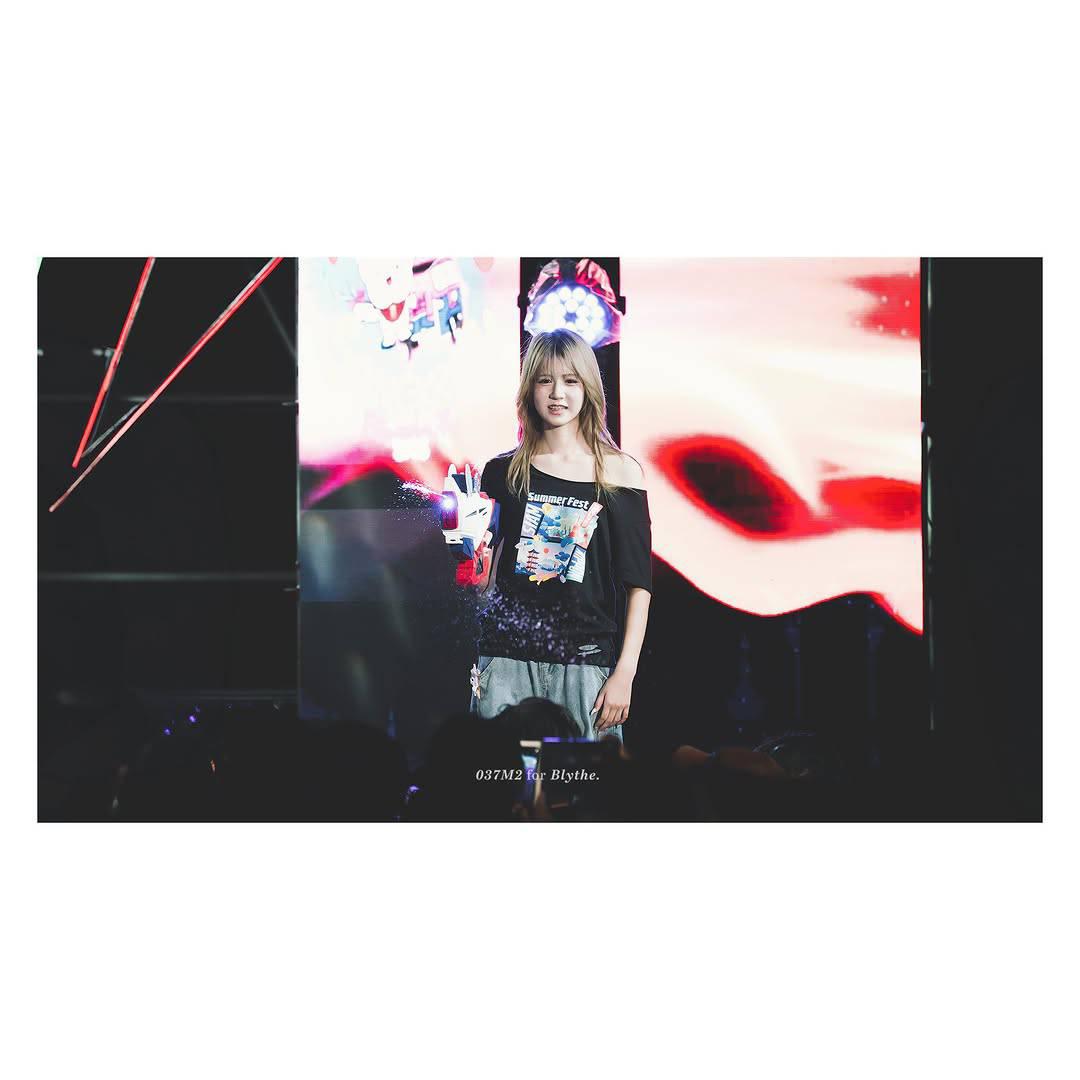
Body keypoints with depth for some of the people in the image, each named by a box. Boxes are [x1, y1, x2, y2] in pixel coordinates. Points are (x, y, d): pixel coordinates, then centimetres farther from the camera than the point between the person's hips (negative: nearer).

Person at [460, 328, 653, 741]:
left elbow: (638, 584, 1)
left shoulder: (620, 472, 2)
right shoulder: (504, 471, 7)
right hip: (507, 657, 1)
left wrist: (624, 674, -5)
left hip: (585, 661, -1)